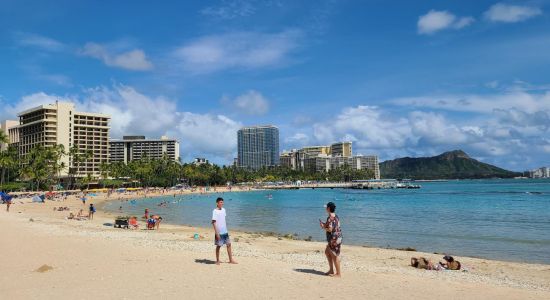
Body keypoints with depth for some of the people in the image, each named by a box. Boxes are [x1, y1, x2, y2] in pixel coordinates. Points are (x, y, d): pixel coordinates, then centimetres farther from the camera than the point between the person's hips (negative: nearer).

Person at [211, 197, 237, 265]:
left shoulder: (223, 210, 7)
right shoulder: (215, 211, -14)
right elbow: (214, 222, -16)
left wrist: (226, 228, 16)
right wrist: (216, 233, -19)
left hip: (225, 231, 7)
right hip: (219, 232, -7)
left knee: (229, 244, 8)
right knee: (218, 246, 5)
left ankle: (231, 260, 16)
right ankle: (217, 261, 19)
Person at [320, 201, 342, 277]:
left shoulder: (330, 218, -19)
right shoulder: (335, 216, 12)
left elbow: (330, 229, -26)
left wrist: (323, 227, -10)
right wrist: (324, 224, 16)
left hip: (334, 239, -11)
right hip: (334, 238, 11)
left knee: (335, 256, -1)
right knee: (327, 252, 21)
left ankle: (338, 273, 8)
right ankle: (331, 270, 27)